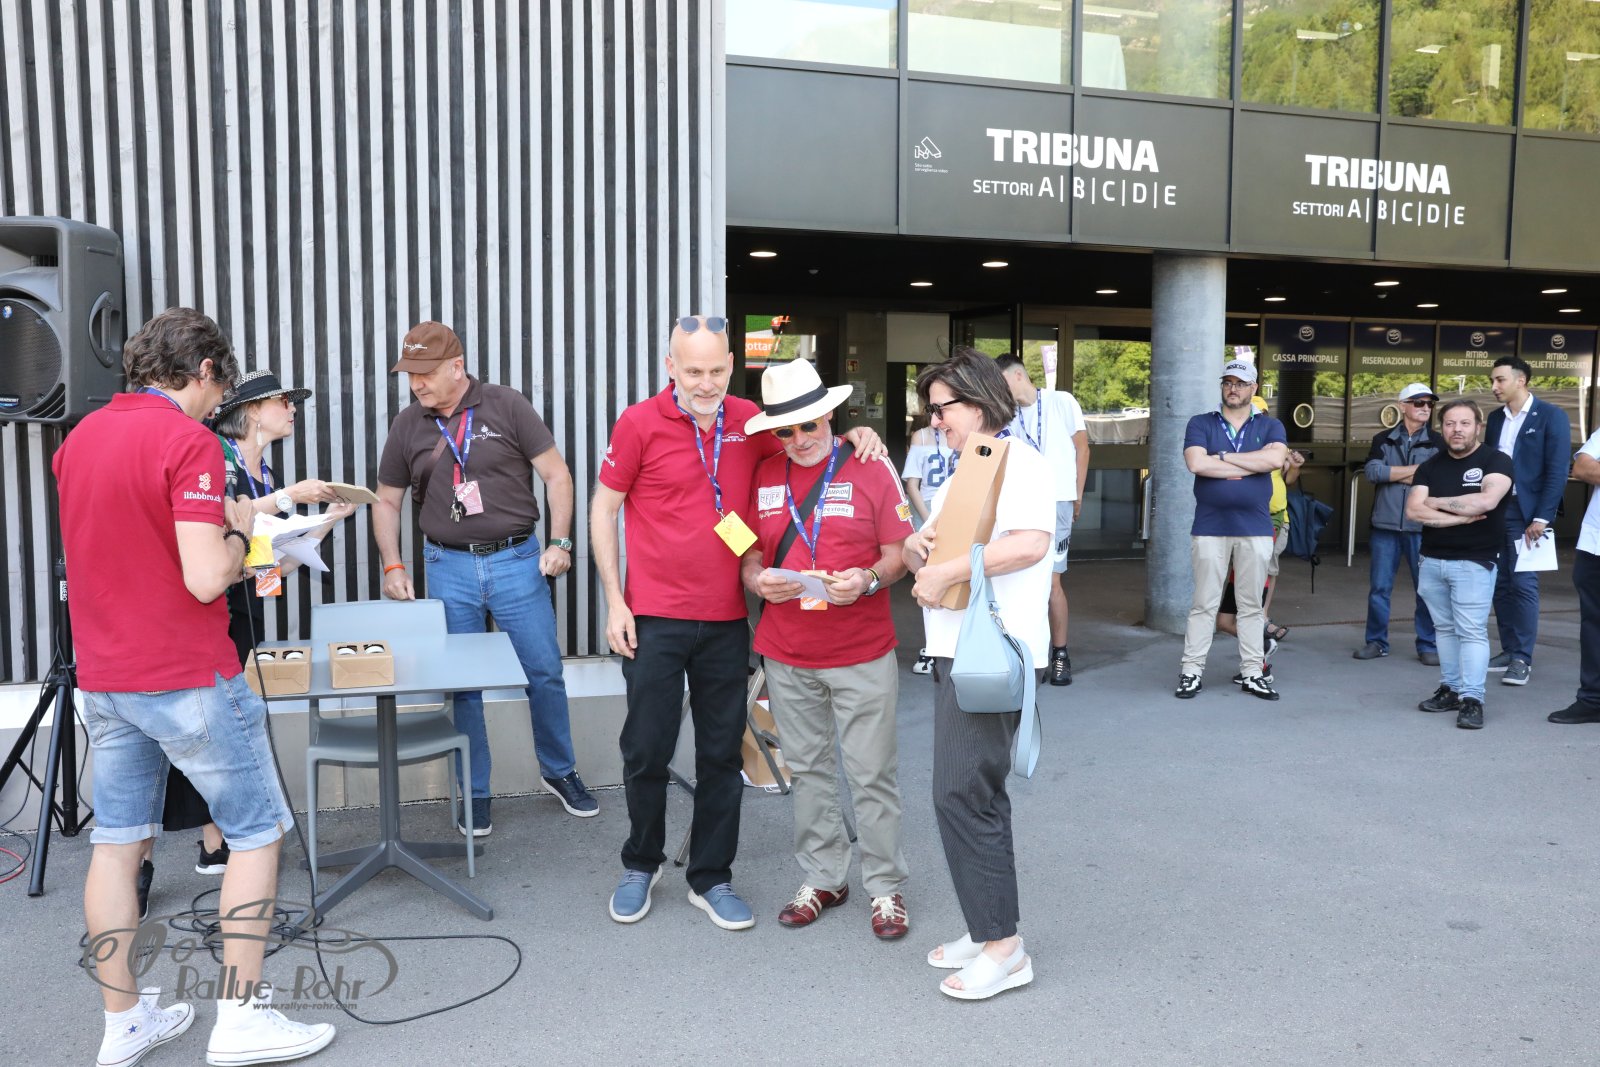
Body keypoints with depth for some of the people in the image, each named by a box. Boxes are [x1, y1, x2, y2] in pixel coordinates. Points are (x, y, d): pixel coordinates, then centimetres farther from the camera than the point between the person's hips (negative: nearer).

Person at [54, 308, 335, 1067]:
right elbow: (206, 578, -23)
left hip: (103, 681, 8)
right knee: (257, 834, 6)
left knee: (118, 843, 14)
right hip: (187, 681, -8)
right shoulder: (187, 441, -17)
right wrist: (237, 531, -4)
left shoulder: (79, 438, 8)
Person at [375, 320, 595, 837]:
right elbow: (387, 502, 13)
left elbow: (556, 473, -2)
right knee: (462, 687, 7)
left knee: (545, 673, 4)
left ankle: (559, 771, 26)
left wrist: (559, 542, -10)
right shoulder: (408, 426, 6)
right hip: (449, 568, 2)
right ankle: (474, 793, 21)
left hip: (517, 561, -2)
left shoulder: (507, 406, -3)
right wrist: (393, 567, 1)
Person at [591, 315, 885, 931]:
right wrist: (615, 602, -5)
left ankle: (711, 879, 26)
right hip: (654, 618, -3)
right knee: (647, 750, 7)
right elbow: (603, 510, 0)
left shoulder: (748, 420, 3)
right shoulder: (640, 424, -6)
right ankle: (641, 864, 31)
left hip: (726, 621, 3)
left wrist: (854, 435, -4)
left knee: (722, 754, 10)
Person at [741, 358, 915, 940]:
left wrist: (868, 580, -21)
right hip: (786, 655, 3)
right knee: (808, 771, 13)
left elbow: (898, 552, -1)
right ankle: (823, 878, 29)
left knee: (873, 774, 3)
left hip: (863, 654, -3)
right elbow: (750, 555, 11)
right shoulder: (764, 476, 6)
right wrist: (759, 580, -12)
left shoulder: (871, 468, -2)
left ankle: (886, 887, 18)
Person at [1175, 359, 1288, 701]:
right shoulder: (1201, 424, 6)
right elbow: (1197, 463, -13)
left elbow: (1275, 458, -12)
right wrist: (1252, 466, -8)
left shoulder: (1270, 426, 9)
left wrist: (1223, 456, -9)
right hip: (1210, 528, -1)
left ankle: (1252, 673, 14)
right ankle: (1191, 671, 6)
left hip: (1255, 529, 2)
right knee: (1204, 604, 1)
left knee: (1252, 605, 7)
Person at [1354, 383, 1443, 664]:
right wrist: (1417, 468, -8)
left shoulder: (1437, 443, 6)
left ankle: (1428, 646, 12)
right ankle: (1376, 642, 15)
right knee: (1379, 586, 5)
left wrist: (1392, 474, -8)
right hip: (1385, 524, 1)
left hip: (1422, 527, -1)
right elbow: (1372, 472, -8)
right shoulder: (1383, 439, 9)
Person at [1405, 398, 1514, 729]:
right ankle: (1450, 689, 16)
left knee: (1471, 631, -8)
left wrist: (1436, 502, -7)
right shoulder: (1430, 466, 10)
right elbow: (1413, 510, -2)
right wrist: (1459, 516, -13)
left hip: (1474, 562, -5)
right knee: (1445, 628, 9)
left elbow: (1486, 500, -20)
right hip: (1432, 561, 5)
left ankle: (1472, 699, -6)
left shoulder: (1496, 461, -3)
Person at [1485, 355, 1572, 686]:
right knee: (1500, 584, 8)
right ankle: (1509, 650, 16)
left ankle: (1523, 658, 1)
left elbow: (1557, 471, -10)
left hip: (1524, 513, -6)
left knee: (1523, 584, -5)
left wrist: (1541, 518, -16)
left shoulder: (1551, 416, -5)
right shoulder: (1495, 418, 12)